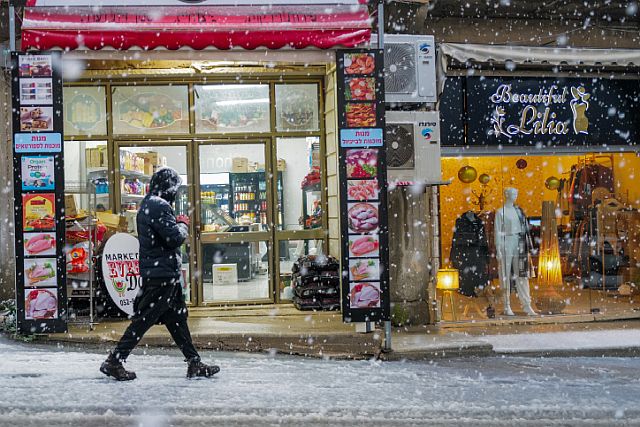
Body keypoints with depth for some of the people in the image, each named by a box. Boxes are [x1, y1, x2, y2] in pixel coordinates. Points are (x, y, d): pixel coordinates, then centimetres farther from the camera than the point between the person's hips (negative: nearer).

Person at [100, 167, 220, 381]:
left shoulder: (147, 205, 14)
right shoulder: (160, 206, -17)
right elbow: (176, 238, -21)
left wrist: (177, 224, 9)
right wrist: (183, 224, -2)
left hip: (162, 274, 11)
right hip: (162, 274, -11)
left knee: (177, 318, 13)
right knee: (143, 320, -3)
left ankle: (194, 363, 19)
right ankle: (114, 361, 4)